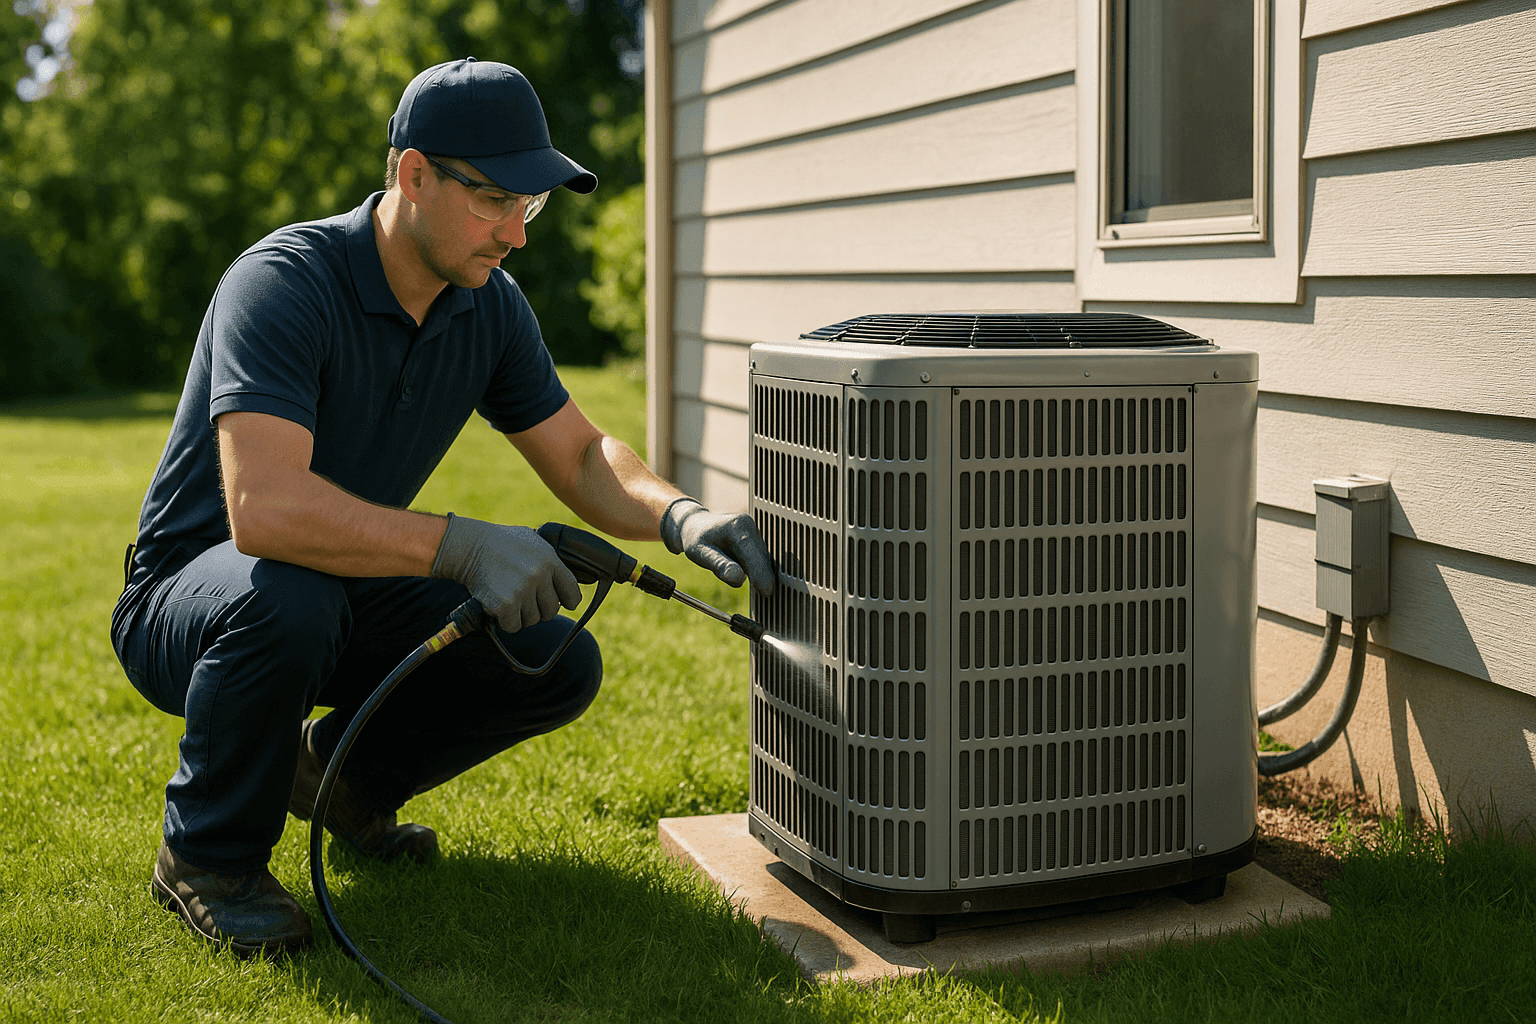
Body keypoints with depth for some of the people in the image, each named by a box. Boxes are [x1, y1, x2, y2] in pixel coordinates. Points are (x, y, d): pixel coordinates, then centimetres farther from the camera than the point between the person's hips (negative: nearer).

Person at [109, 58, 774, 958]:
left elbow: (581, 457, -1)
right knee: (286, 598, -41)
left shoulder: (489, 305, -5)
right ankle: (209, 854, -12)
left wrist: (681, 518, -21)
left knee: (559, 664, -11)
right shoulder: (285, 283, -28)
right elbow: (264, 507, -41)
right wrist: (461, 546, -45)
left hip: (349, 593, 6)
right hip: (191, 596, -6)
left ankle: (343, 770, 15)